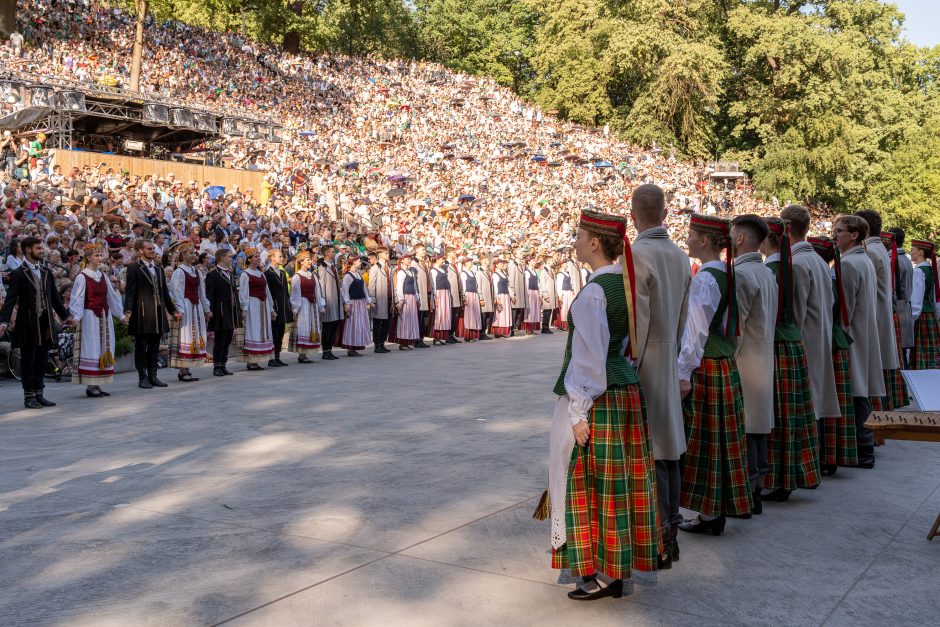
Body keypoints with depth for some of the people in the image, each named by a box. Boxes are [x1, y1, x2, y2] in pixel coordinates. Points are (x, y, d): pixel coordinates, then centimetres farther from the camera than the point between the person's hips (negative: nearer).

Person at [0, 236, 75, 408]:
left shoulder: (46, 272, 12)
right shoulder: (19, 274, -6)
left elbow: (55, 297, 19)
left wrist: (65, 316, 19)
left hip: (45, 322, 6)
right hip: (28, 324, -5)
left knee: (41, 361, 11)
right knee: (28, 362, 3)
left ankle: (39, 395, 18)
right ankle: (29, 396, 9)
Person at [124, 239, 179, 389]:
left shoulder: (158, 269, 17)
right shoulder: (134, 268, -3)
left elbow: (165, 291, 21)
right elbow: (130, 292, -9)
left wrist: (173, 310, 20)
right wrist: (128, 311, -21)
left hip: (158, 313, 6)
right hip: (142, 313, -6)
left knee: (154, 346, 9)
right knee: (141, 346, 1)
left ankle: (152, 376, 16)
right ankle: (143, 377, 6)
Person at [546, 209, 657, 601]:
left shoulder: (593, 292, -19)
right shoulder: (627, 285, 8)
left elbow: (589, 358, -20)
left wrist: (579, 412, -16)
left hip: (597, 397, -9)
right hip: (627, 389, 9)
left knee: (588, 483, 3)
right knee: (620, 483, 14)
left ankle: (599, 575, 12)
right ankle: (617, 570, 25)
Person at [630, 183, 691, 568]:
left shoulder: (637, 254, -16)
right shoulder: (679, 255, 8)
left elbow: (637, 320, -19)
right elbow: (683, 316, 13)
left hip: (644, 365, -8)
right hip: (669, 363, 8)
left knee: (648, 454, -3)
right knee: (668, 449, 14)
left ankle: (660, 540, 2)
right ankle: (671, 533, 23)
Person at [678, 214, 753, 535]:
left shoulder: (703, 279, -16)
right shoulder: (728, 274, 10)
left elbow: (696, 331, -19)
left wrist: (684, 373, -18)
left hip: (705, 368, -9)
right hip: (727, 364, 9)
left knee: (704, 440, 0)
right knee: (722, 438, 13)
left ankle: (709, 514, 8)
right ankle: (718, 510, 22)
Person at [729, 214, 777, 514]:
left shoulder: (740, 274, -16)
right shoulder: (767, 273, 13)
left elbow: (734, 328, -19)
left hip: (743, 364, -9)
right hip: (764, 362, 9)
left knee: (742, 430, -4)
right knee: (758, 427, 13)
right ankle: (757, 491, 20)